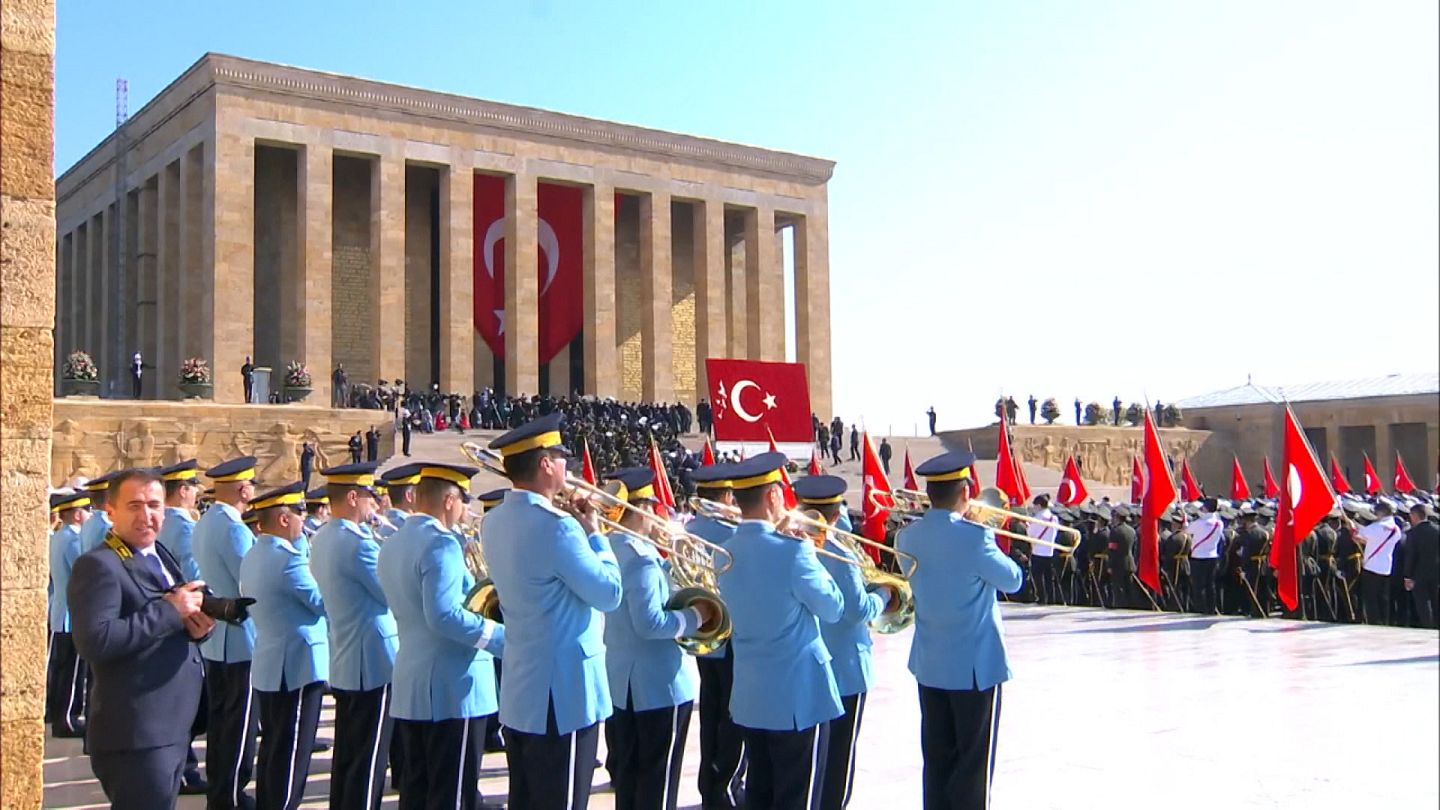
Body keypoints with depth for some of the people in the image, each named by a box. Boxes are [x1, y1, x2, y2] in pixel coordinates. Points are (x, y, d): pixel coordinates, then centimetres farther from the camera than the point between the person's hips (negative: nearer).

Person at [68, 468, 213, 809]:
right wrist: (170, 611, -23)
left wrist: (197, 623, -5)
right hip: (135, 735, -9)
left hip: (171, 728, 9)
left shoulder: (161, 557, 14)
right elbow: (94, 641, -28)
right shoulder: (98, 566, -14)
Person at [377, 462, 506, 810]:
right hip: (453, 688, -9)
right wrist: (504, 637, -21)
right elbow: (444, 616, -25)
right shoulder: (440, 543, -16)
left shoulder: (391, 545, 12)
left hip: (408, 687, 9)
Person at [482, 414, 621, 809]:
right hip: (563, 693, -9)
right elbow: (610, 594, -15)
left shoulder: (495, 522, 5)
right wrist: (594, 533, -4)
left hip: (519, 691, 9)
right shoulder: (553, 527, -22)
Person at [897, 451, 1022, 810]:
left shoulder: (906, 537, -1)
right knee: (975, 763, 5)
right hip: (975, 664, -6)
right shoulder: (974, 538, -20)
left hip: (928, 664, 6)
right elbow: (1012, 581, -6)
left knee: (937, 759, 13)